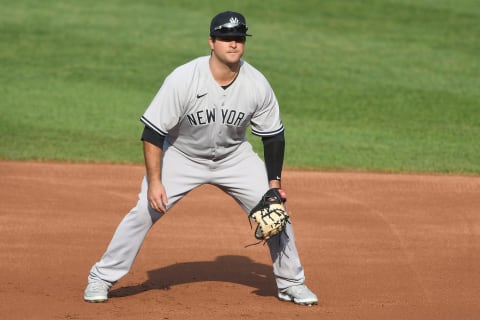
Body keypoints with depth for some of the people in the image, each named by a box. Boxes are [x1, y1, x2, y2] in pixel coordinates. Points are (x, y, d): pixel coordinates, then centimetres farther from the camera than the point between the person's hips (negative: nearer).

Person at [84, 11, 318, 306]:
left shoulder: (257, 85, -20)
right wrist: (154, 182, -27)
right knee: (145, 211, -14)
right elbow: (153, 132, -23)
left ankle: (291, 283, 15)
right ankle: (102, 279, 2)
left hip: (235, 157, 3)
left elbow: (273, 137, -6)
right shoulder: (183, 80, -29)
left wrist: (274, 184, -12)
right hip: (182, 156, -2)